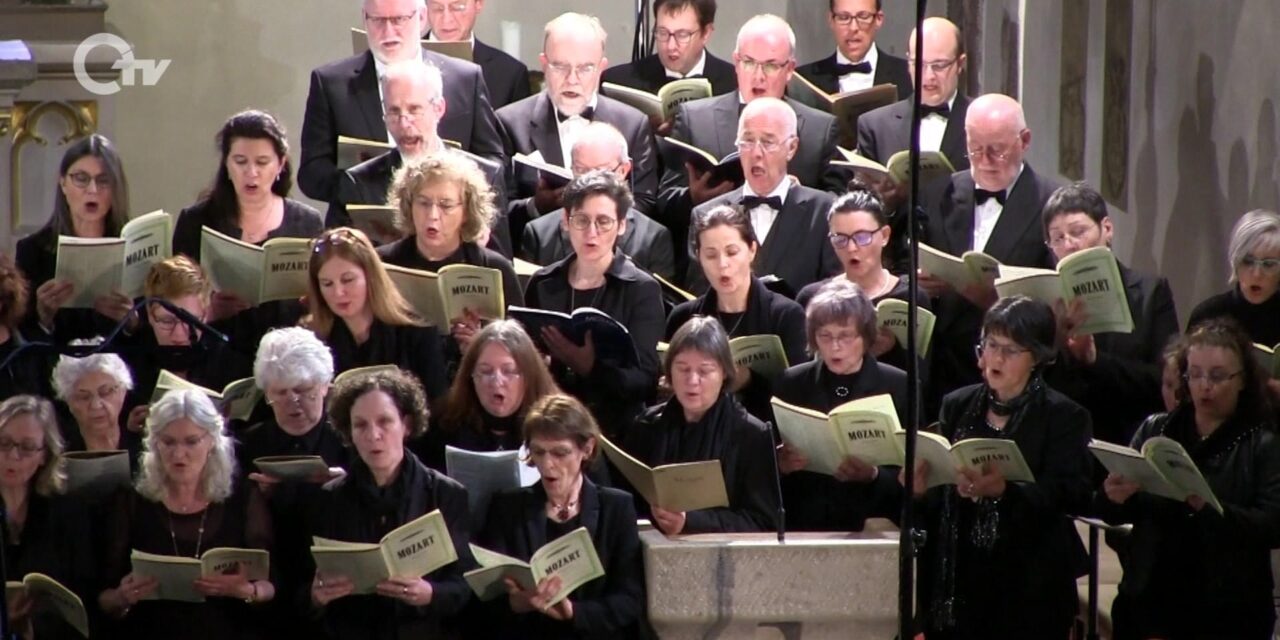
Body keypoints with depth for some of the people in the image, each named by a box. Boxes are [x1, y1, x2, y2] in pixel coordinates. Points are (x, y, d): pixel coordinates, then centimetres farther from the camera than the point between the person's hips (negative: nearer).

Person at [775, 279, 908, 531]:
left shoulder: (899, 387, 4)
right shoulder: (790, 385, 10)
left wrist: (873, 476, -16)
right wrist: (780, 465, -7)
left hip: (872, 527, -2)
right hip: (803, 526, 2)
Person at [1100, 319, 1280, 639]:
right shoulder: (1155, 429, 9)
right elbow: (1114, 514, 10)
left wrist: (1207, 506, -27)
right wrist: (1114, 497, -13)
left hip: (1228, 613, -3)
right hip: (1150, 601, 3)